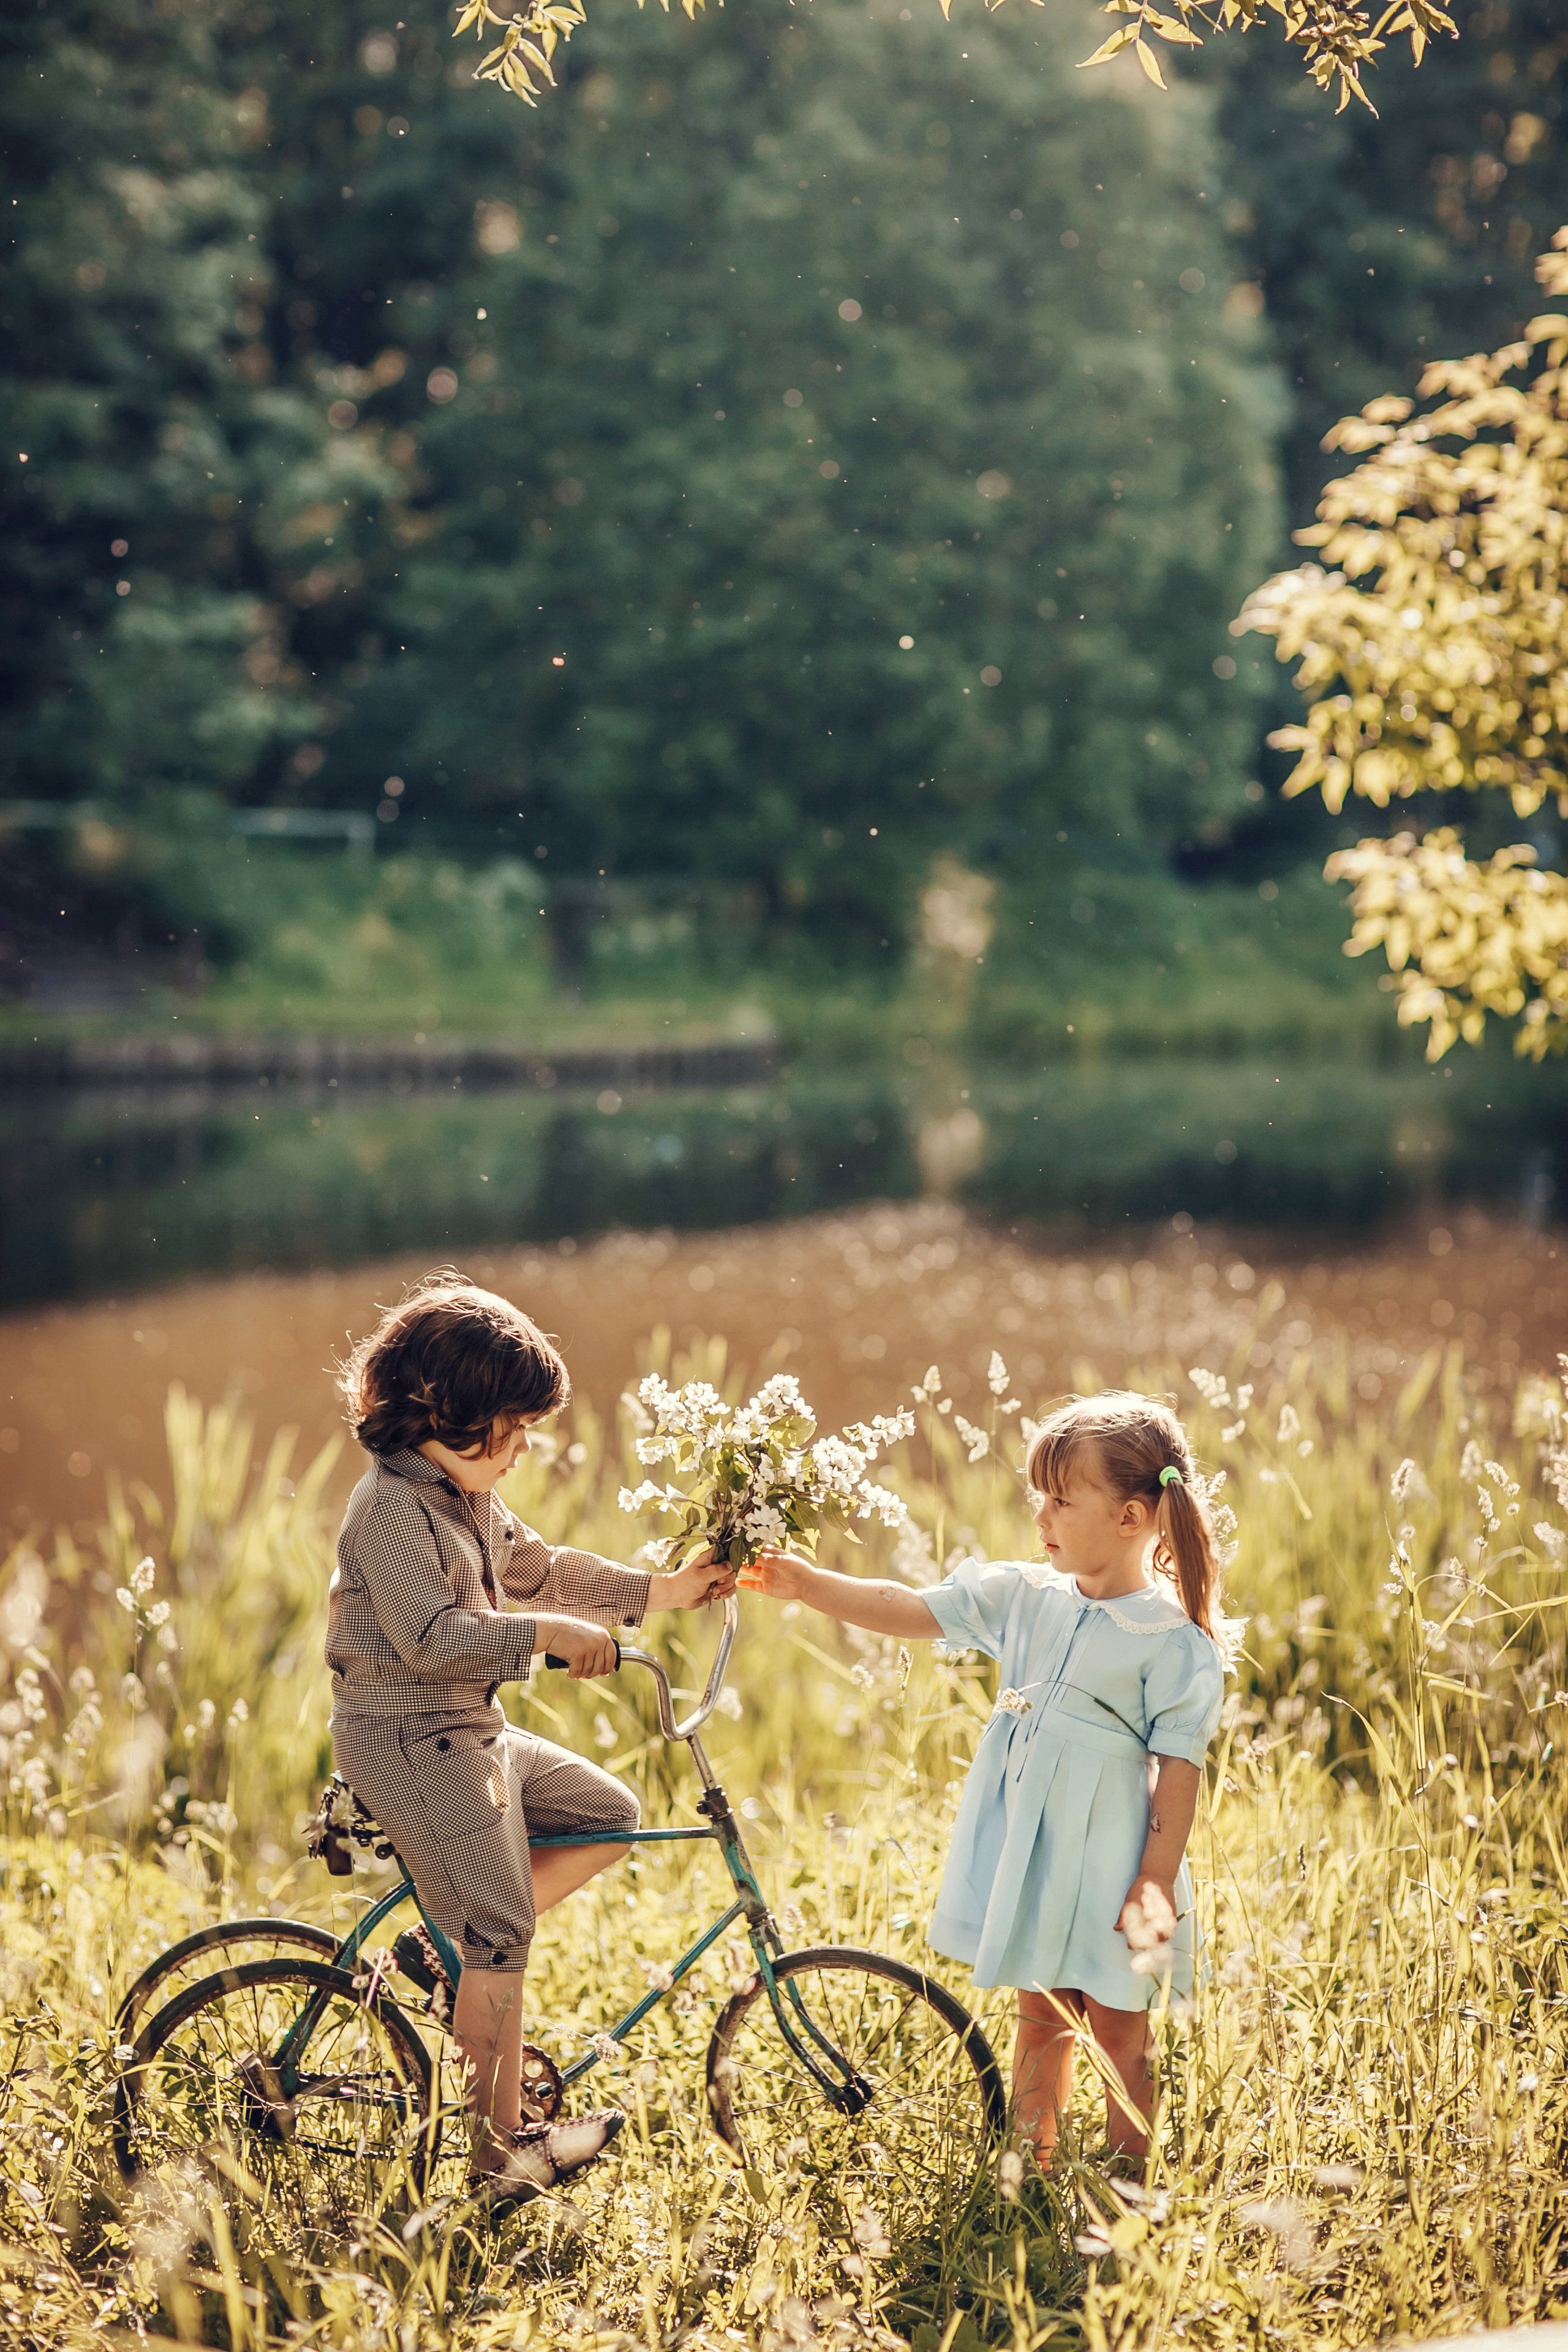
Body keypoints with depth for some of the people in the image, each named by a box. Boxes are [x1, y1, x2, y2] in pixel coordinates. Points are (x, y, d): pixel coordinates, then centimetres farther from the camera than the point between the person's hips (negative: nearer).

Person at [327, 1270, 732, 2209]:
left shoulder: (469, 1495, 11)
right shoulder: (393, 1507, -20)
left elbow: (540, 1568, 19)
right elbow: (431, 1636, -28)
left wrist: (662, 1591, 13)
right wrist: (546, 1633, -28)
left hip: (471, 1733, 10)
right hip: (409, 1742, -10)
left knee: (610, 1817, 11)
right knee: (502, 1935, -8)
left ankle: (466, 1952, 11)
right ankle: (503, 2147, 2)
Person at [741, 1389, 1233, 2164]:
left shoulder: (1173, 1644, -14)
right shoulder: (1024, 1597, 3)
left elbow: (1180, 1768, -14)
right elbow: (909, 1611, 4)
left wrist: (1158, 1881, -17)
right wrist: (806, 1584, -2)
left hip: (1109, 1864, -6)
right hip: (1029, 1852, 6)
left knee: (1117, 2029, 6)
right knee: (1039, 2013, 18)